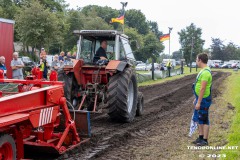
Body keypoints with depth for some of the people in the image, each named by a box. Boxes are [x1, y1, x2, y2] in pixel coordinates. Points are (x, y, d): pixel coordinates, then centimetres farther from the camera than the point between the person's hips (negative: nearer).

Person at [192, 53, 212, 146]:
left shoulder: (205, 72, -21)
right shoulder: (203, 71, 12)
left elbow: (203, 89, -24)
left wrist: (198, 102, -24)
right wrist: (196, 99, 22)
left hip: (204, 100, -10)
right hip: (200, 98, 10)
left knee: (204, 120, 0)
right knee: (198, 119, 17)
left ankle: (205, 140, 9)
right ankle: (201, 137, 28)